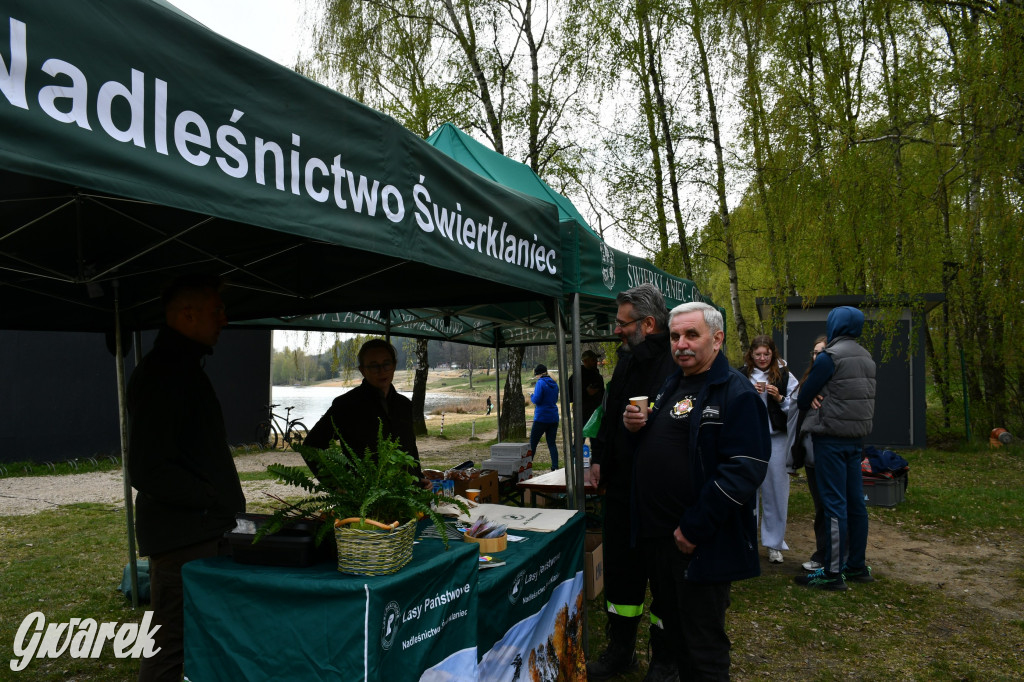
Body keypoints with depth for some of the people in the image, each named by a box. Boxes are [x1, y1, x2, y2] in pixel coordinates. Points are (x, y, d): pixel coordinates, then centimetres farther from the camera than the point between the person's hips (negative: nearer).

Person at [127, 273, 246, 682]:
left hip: (207, 532, 10)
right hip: (181, 537, -10)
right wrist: (216, 500, -17)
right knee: (172, 648, 0)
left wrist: (228, 504, 13)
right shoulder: (162, 374, -18)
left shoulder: (185, 368, 15)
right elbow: (147, 471, -24)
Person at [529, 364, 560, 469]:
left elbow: (536, 400, -17)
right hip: (554, 418, 7)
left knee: (533, 443, 2)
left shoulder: (540, 383, -12)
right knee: (552, 443, 9)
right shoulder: (554, 384, 11)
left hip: (542, 418, -6)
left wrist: (531, 396, 3)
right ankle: (555, 467, 3)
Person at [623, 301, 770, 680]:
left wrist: (694, 528, -23)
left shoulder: (736, 393, -15)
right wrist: (636, 425, 1)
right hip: (657, 534, 8)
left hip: (700, 544, -8)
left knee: (702, 644, 6)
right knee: (669, 626, 23)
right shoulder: (672, 386, 12)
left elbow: (744, 470, -22)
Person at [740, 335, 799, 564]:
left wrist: (779, 398, -12)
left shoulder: (785, 375, 4)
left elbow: (796, 406, 4)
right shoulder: (742, 376, 4)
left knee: (775, 489, 4)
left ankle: (774, 543, 18)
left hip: (776, 438, 0)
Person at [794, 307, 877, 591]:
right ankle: (857, 565, 22)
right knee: (855, 502, 13)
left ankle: (833, 572, 0)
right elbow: (864, 396, 17)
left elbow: (803, 398, -8)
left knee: (834, 504, -5)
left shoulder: (829, 357, -14)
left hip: (831, 437, -8)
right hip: (856, 437, 8)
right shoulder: (866, 357, 11)